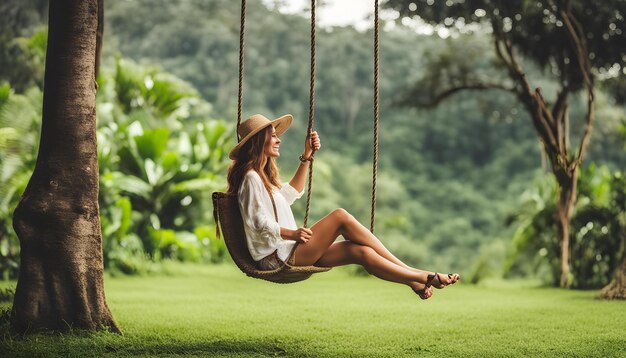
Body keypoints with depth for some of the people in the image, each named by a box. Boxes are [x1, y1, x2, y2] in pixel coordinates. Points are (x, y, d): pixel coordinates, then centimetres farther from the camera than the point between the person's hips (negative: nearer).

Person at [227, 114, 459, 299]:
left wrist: (306, 157, 33)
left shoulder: (263, 176, 22)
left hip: (290, 251, 10)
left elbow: (291, 193, 36)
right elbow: (258, 223, -19)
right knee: (340, 216, -20)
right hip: (278, 257, -10)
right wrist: (291, 233, -28)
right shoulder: (251, 178, -11)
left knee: (360, 251, -9)